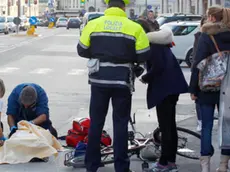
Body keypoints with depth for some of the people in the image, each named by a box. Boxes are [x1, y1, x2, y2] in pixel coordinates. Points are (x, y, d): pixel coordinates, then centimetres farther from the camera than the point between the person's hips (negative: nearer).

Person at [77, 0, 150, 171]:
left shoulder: (93, 24, -1)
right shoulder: (134, 28, -6)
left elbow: (82, 51, 6)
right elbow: (143, 56, -4)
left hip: (99, 80, 1)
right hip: (122, 82, -1)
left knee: (96, 122, 12)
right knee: (120, 123, 7)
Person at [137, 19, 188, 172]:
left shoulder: (151, 44, -12)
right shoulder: (160, 41, 15)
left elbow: (157, 67, -21)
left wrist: (145, 78, -7)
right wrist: (149, 77, 10)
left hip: (163, 87, -10)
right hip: (173, 85, 10)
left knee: (165, 126, -5)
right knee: (170, 125, 14)